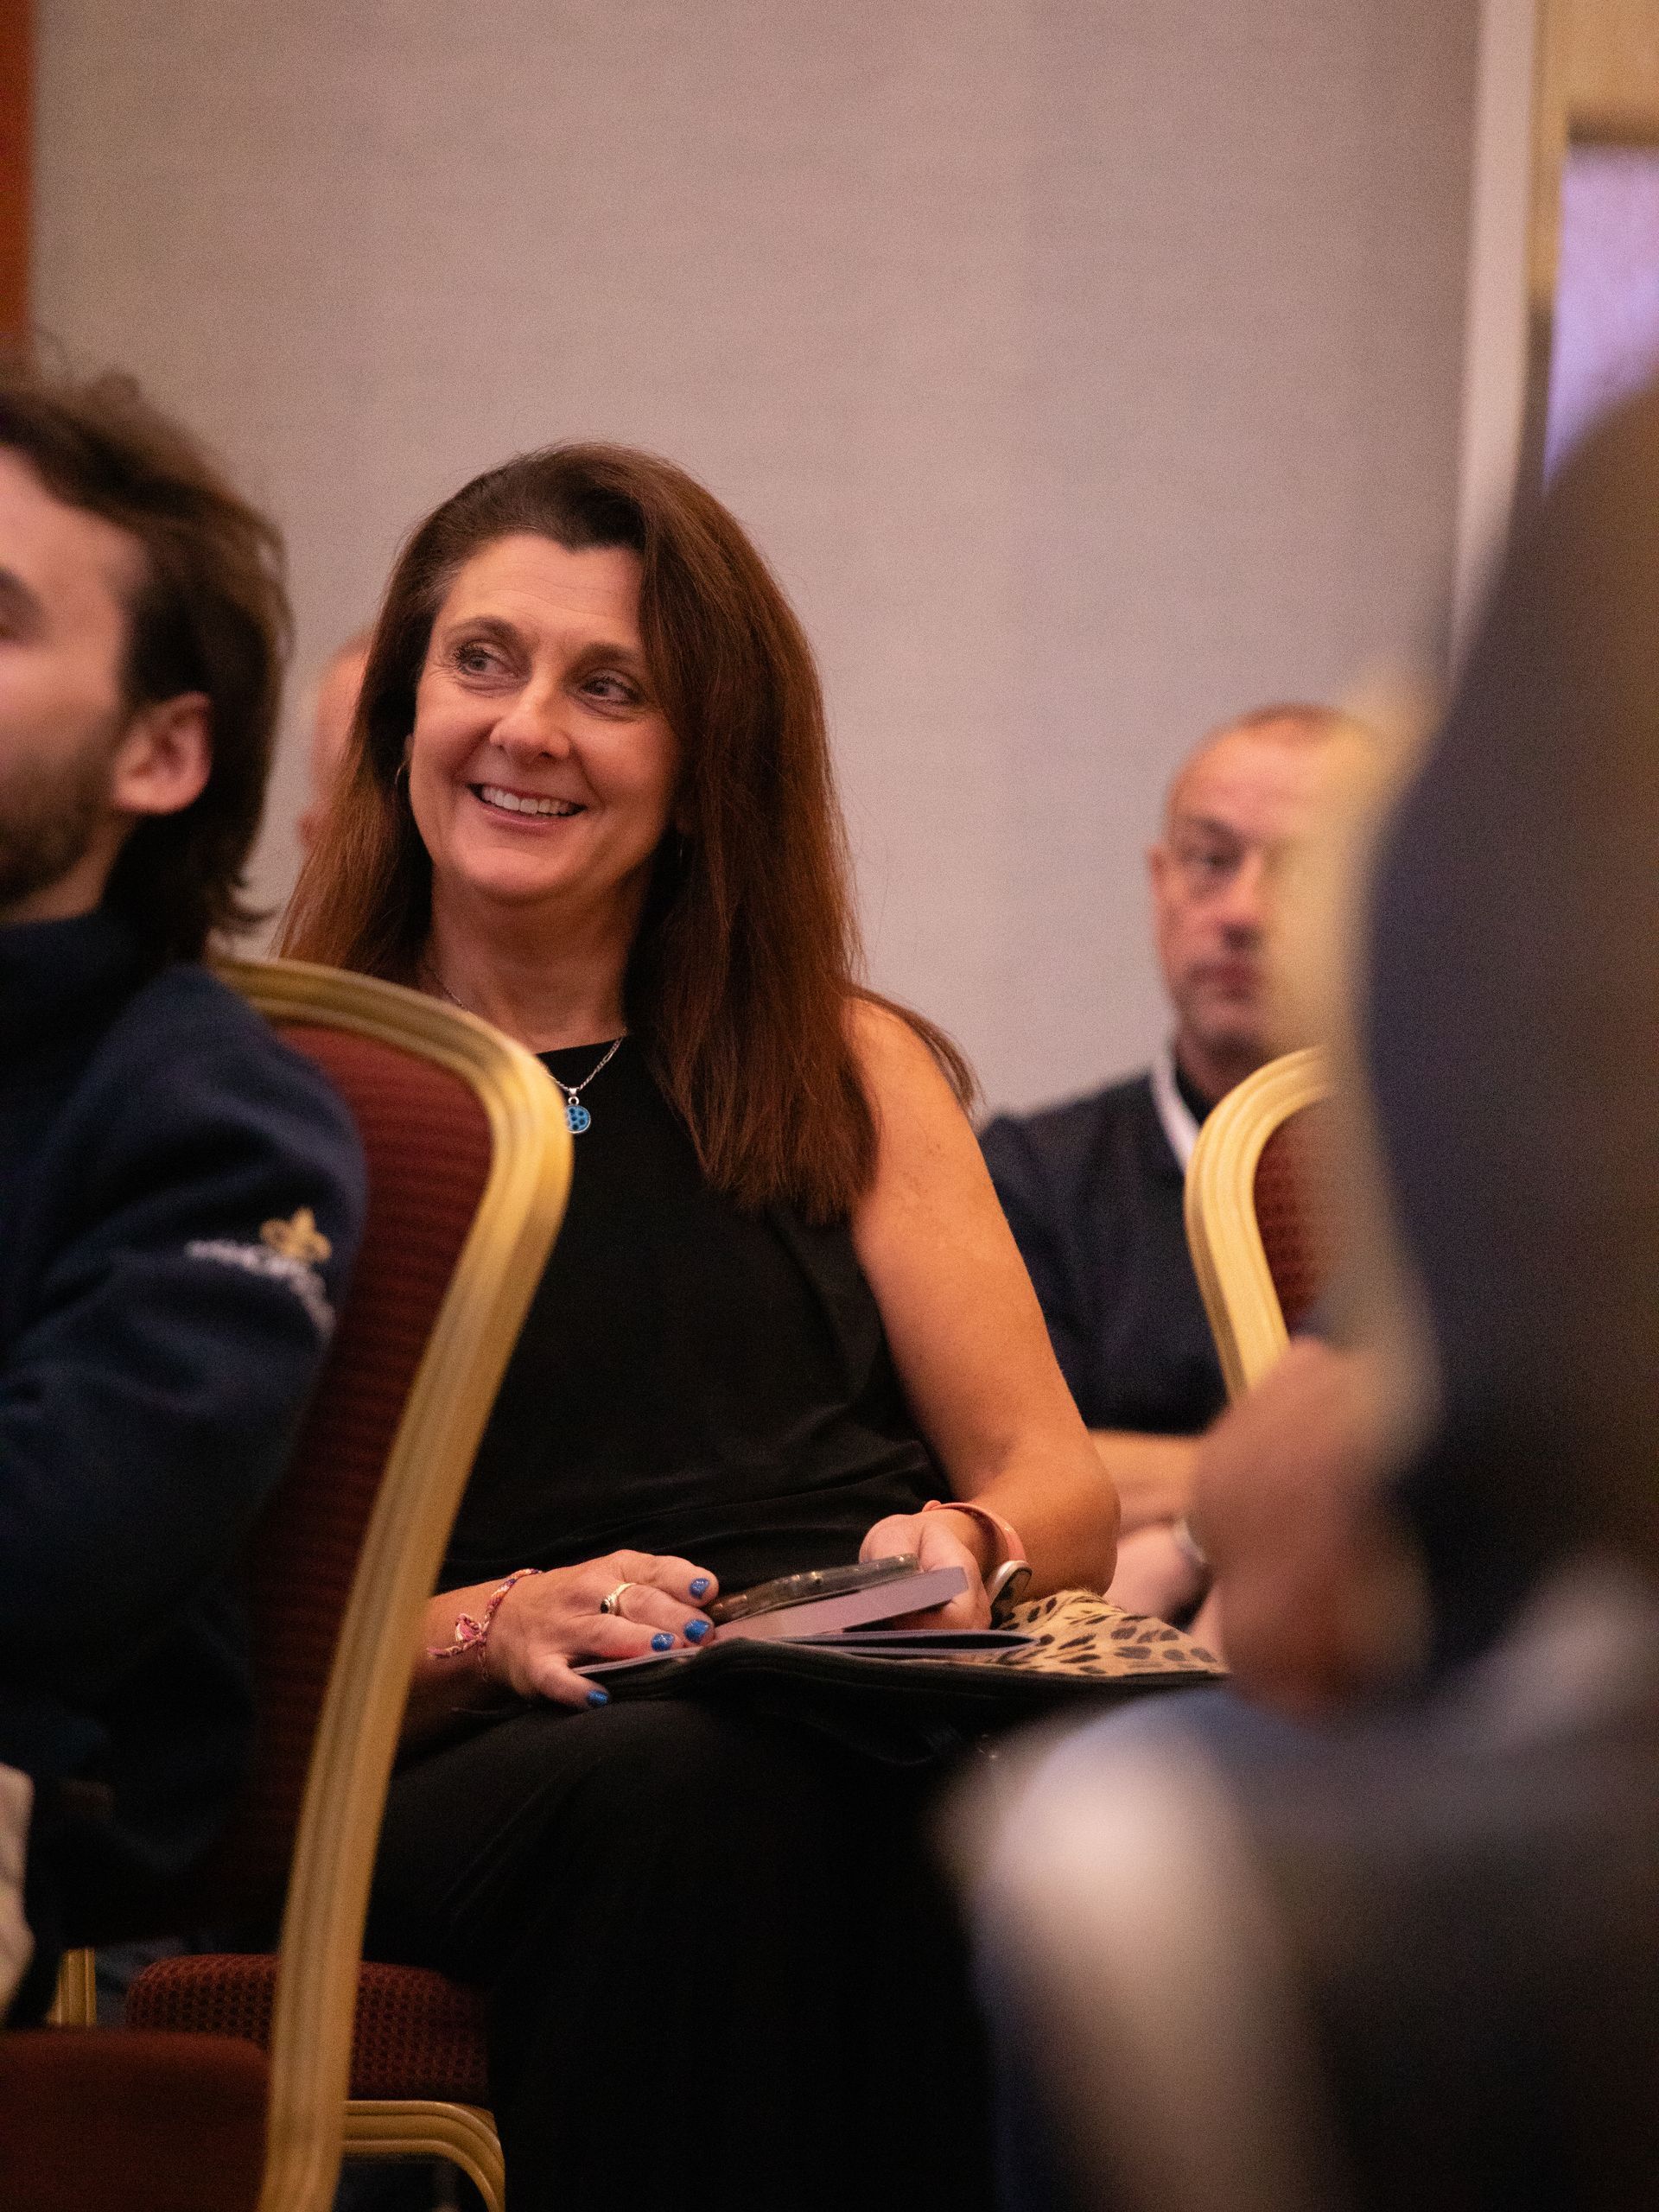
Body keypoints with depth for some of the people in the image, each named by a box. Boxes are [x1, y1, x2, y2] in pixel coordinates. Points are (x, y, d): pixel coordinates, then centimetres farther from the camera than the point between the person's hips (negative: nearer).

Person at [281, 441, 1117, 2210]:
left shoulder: (849, 1074, 24)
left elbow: (1062, 1488, 18)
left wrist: (965, 1543, -6)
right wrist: (488, 1630, -14)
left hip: (872, 1720, 2)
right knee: (693, 1788, -40)